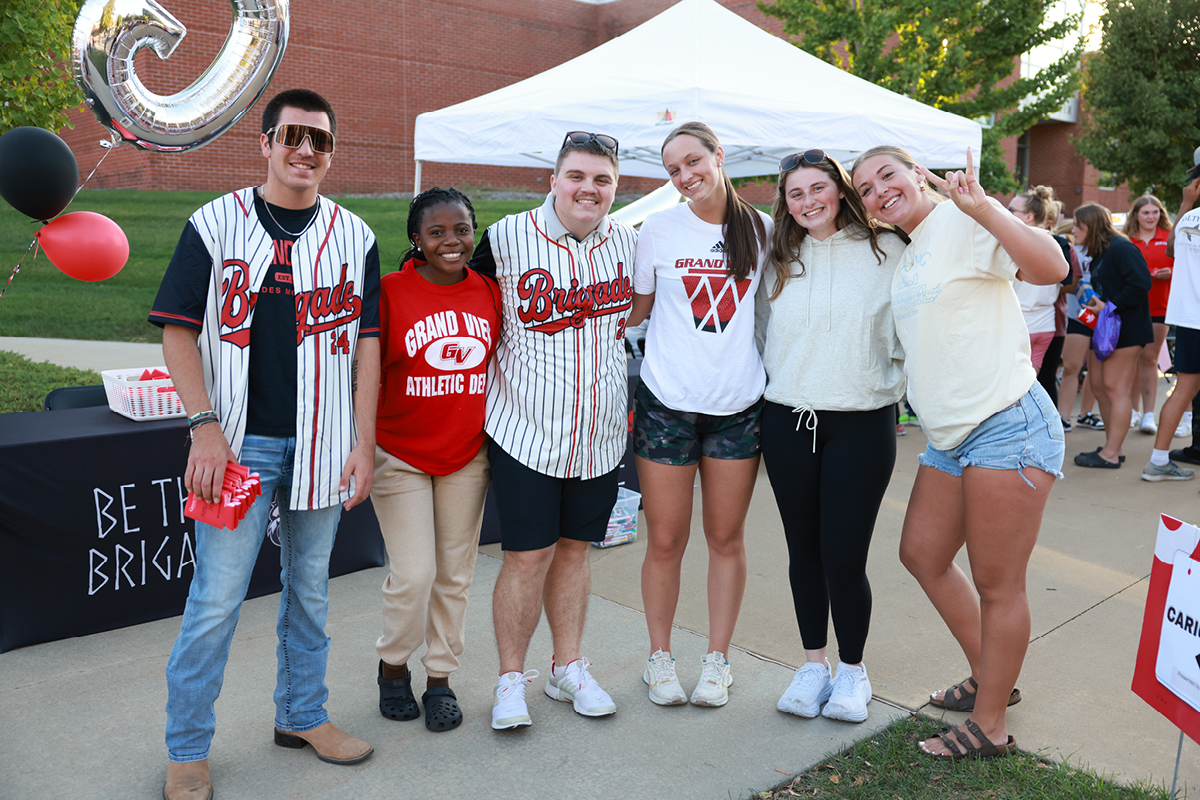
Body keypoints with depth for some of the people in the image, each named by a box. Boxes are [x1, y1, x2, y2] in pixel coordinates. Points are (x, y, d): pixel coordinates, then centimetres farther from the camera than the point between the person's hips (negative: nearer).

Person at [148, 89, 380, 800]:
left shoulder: (354, 236, 6)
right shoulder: (215, 224, 1)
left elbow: (366, 341, 5)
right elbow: (179, 329, 0)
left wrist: (365, 441, -1)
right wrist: (204, 426, -9)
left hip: (322, 444, 3)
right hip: (237, 442, -2)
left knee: (310, 589, 14)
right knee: (217, 597, 0)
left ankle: (303, 715, 32)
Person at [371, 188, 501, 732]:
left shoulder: (490, 293, 2)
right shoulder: (389, 293, -10)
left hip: (468, 455, 4)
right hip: (400, 455, -3)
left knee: (455, 573, 11)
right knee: (413, 573, -4)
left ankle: (440, 678, 29)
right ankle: (392, 665, 25)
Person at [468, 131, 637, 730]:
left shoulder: (630, 243, 4)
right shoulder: (507, 238, -7)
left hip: (600, 433, 4)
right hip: (526, 429, -3)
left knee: (573, 548, 15)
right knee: (527, 556, 0)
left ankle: (567, 668, 29)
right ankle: (511, 679, 19)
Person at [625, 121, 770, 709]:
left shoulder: (761, 229, 4)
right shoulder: (659, 228, 0)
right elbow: (634, 308, 9)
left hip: (739, 405, 1)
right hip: (667, 402, -1)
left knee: (726, 537, 10)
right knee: (666, 541, 4)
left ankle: (718, 659, 25)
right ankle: (660, 656, 24)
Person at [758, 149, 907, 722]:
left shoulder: (886, 251, 0)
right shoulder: (779, 260, 9)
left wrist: (893, 387, 1)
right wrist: (778, 380, 11)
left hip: (862, 423, -3)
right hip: (787, 422, 3)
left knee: (844, 555, -3)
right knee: (804, 550, 11)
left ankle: (852, 669, 20)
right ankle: (813, 664, 27)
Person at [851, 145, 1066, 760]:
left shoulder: (965, 223, -9)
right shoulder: (903, 256, 17)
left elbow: (1050, 268, -25)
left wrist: (982, 207, -32)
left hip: (1007, 426, -10)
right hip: (949, 436, 10)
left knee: (996, 584, 1)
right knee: (922, 554, 17)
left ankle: (990, 727, 16)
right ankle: (988, 678, 36)